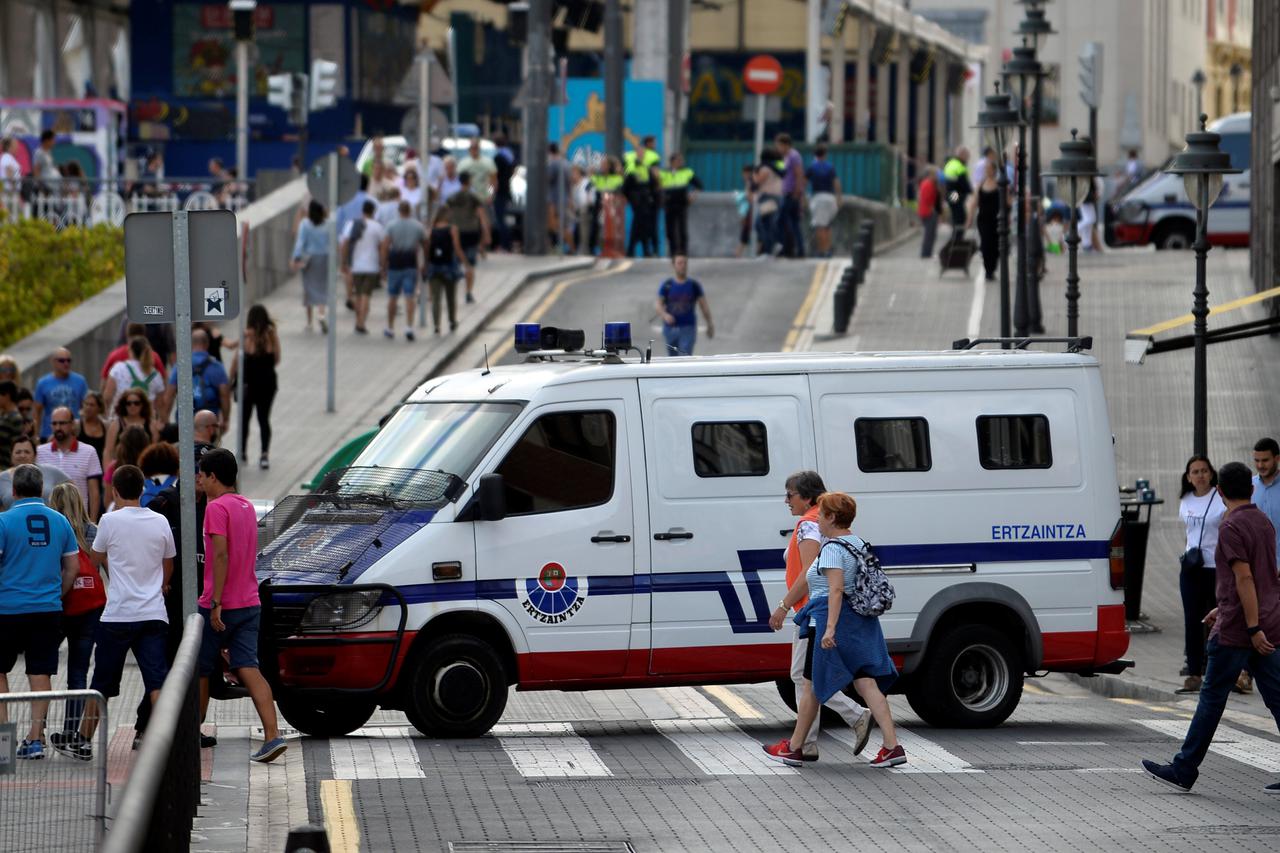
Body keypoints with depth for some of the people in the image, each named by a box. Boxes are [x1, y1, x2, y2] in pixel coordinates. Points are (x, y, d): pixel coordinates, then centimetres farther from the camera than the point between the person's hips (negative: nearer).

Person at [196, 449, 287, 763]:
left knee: (199, 671, 10)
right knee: (248, 669, -2)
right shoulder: (247, 507, 15)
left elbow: (221, 555, -21)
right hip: (249, 604, 7)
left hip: (218, 606, -7)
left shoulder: (217, 507, -13)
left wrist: (215, 603, -22)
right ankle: (272, 736, -18)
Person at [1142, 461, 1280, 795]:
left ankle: (1184, 770, 6)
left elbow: (1244, 578, -22)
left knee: (1212, 698, 0)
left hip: (1236, 630, -8)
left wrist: (1253, 628, -23)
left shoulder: (1231, 527, -14)